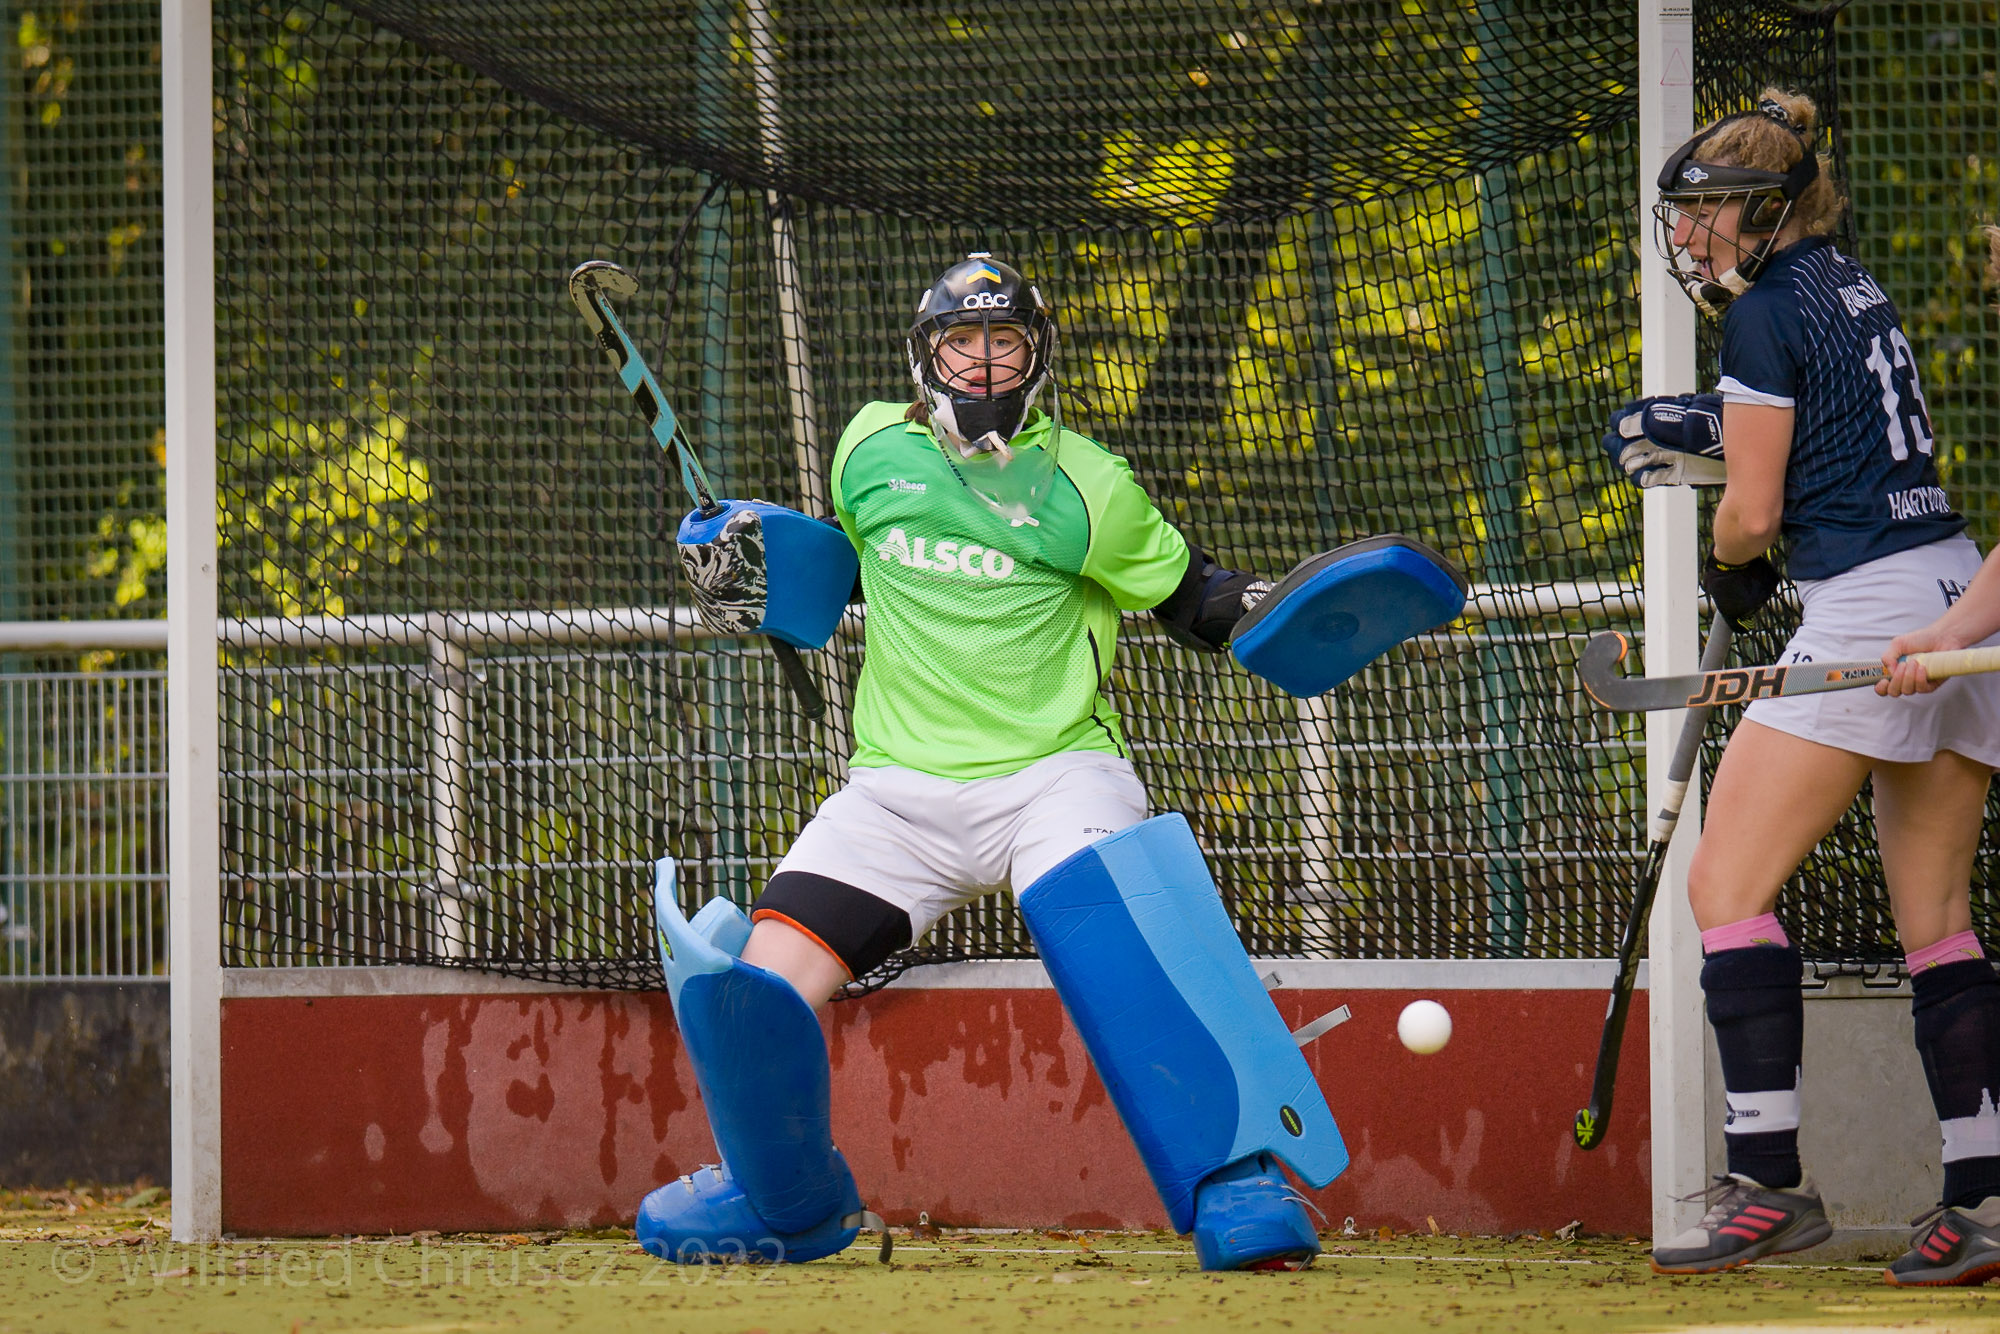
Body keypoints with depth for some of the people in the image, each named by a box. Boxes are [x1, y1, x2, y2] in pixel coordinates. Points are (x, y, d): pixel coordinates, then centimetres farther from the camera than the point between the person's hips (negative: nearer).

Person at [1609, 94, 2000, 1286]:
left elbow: (1754, 514, -7)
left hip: (1866, 609, -9)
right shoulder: (1855, 287, 19)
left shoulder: (1766, 311, -6)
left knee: (1729, 883, -6)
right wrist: (1694, 430, 27)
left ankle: (1769, 1183, -13)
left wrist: (1728, 569, 14)